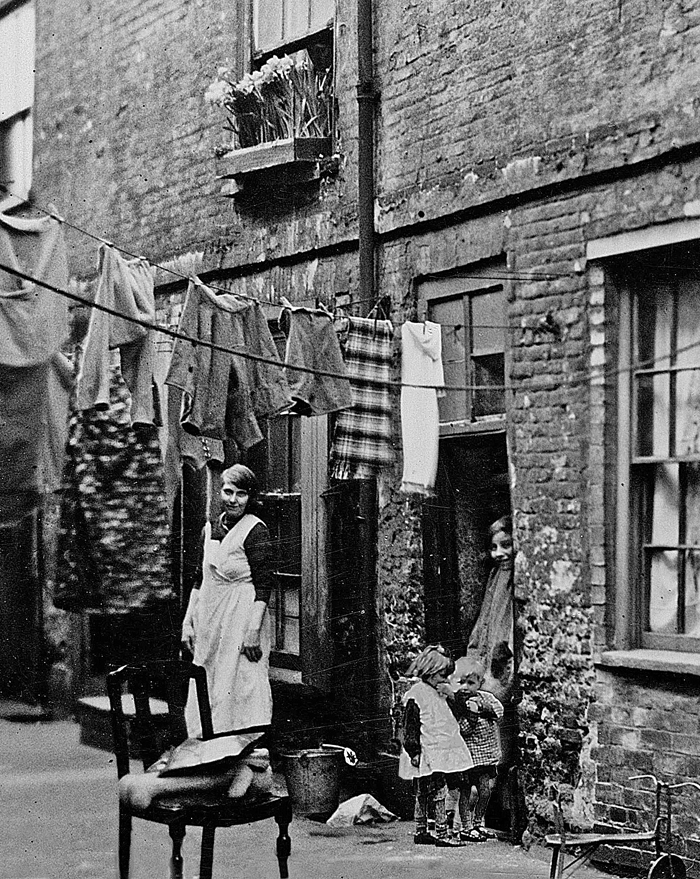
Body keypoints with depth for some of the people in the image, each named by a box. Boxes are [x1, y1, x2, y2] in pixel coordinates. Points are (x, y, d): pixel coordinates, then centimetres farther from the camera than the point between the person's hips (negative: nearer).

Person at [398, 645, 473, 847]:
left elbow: (450, 719, 25)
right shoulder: (415, 696, -11)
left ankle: (421, 832, 17)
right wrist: (414, 752, -18)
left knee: (423, 794, 13)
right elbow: (410, 728, -14)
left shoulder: (438, 694, 18)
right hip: (428, 754, -9)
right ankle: (441, 833, -13)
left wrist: (449, 695, 10)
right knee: (438, 792, -12)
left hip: (441, 753, 9)